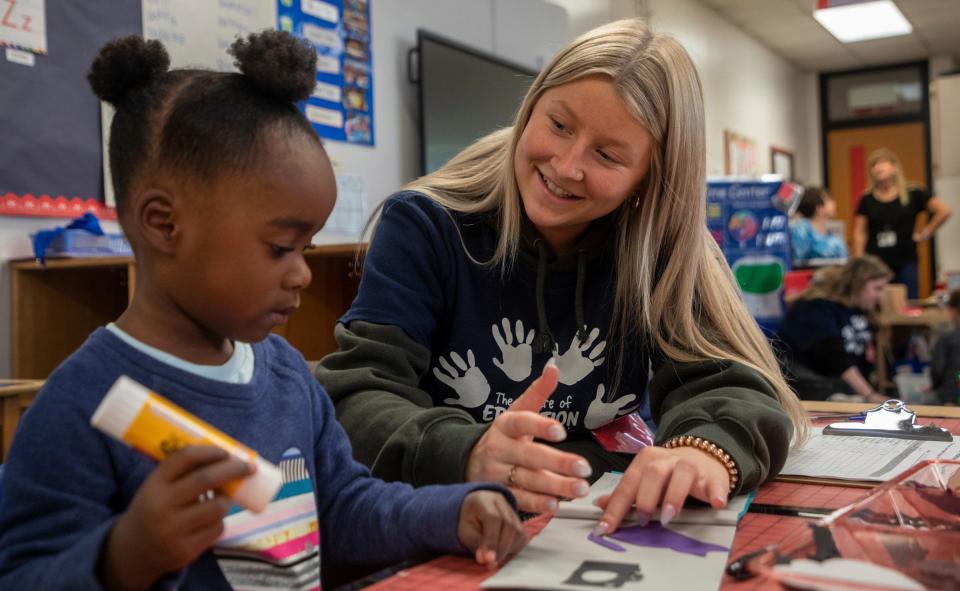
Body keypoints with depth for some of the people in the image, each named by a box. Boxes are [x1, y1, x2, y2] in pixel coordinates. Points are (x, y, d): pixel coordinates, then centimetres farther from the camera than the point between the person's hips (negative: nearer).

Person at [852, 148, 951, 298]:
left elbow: (944, 211, 0)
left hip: (905, 264, 0)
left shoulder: (912, 194, 0)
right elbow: (860, 234, 5)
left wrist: (926, 233, 0)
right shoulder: (867, 200, 4)